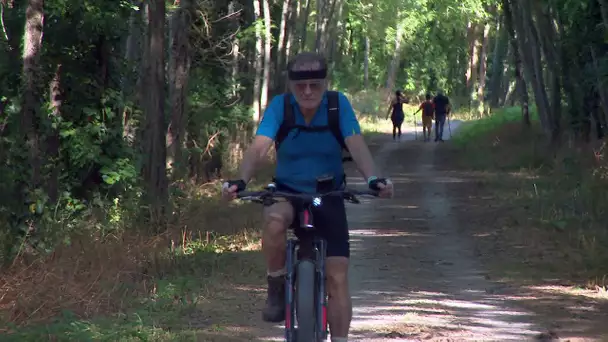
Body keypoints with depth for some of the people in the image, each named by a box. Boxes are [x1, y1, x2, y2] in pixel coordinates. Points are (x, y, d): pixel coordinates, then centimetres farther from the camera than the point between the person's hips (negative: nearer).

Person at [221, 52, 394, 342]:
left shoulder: (338, 105, -12)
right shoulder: (280, 106, -13)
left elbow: (356, 145, -23)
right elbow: (259, 146, -25)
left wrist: (373, 178, -42)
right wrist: (241, 181, -43)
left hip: (328, 196, 1)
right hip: (287, 191, -1)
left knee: (337, 277, -9)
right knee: (274, 220, -37)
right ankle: (277, 286, -12)